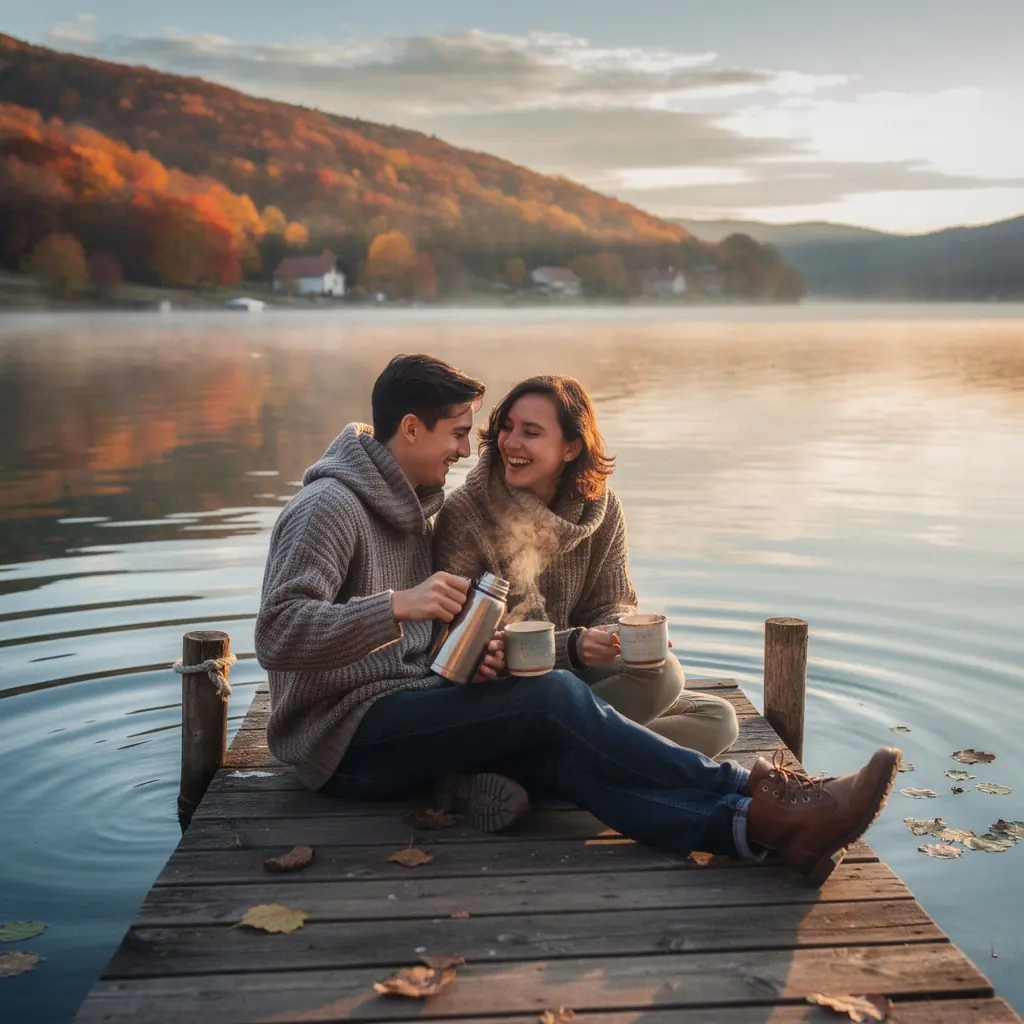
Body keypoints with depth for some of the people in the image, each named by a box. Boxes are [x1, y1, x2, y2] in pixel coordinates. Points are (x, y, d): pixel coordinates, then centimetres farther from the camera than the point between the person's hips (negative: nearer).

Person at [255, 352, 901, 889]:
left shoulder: (411, 507, 19)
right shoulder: (332, 506, -11)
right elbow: (279, 635, -22)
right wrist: (397, 605, -31)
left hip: (404, 716, 8)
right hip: (347, 738, -8)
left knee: (565, 753, -21)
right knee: (555, 697, -26)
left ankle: (750, 826, -40)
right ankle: (757, 803, -27)